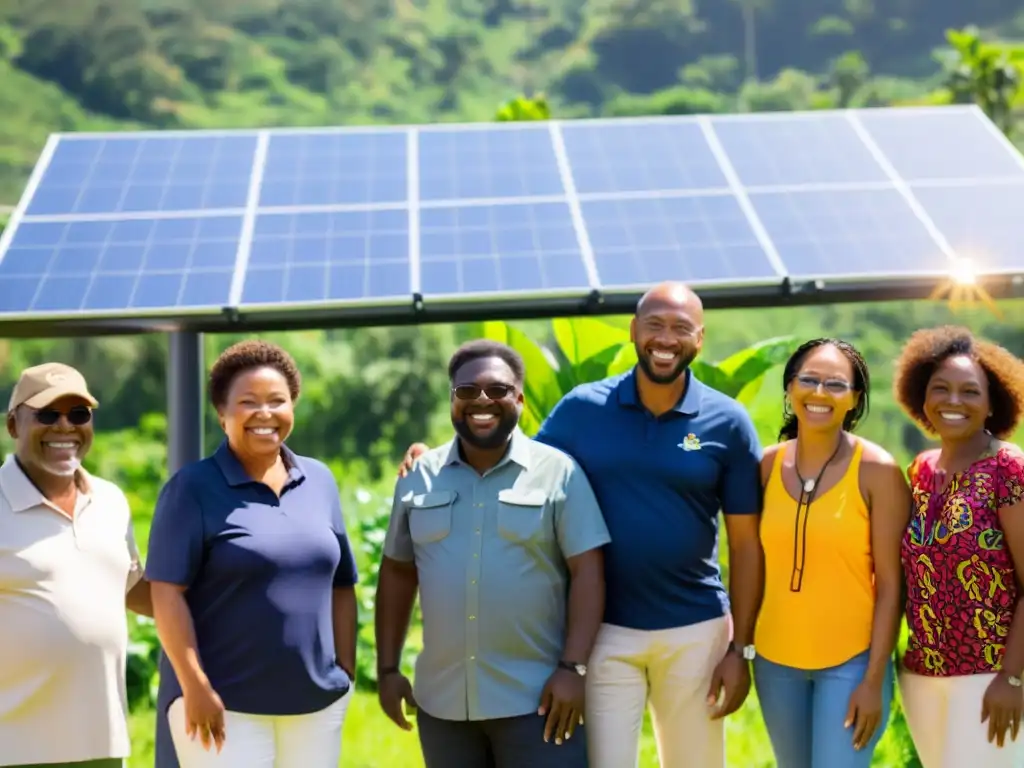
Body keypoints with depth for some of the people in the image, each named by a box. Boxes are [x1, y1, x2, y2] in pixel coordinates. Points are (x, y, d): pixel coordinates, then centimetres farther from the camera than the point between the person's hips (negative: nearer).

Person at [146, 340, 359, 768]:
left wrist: (346, 672, 8)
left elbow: (340, 586, 13)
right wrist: (195, 686, -15)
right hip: (226, 703, -5)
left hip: (317, 703, 5)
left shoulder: (319, 481, 9)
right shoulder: (194, 488, -5)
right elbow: (167, 593, -10)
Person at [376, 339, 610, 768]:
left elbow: (587, 573, -6)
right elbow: (397, 573, 12)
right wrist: (388, 669, 8)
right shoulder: (419, 477, 7)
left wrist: (573, 668, -14)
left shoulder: (559, 472, -3)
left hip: (535, 699, -3)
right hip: (441, 701, 4)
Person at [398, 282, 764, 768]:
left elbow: (745, 543, -1)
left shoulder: (727, 422, -3)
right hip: (604, 630, 0)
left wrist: (741, 646, -4)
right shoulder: (582, 408, -2)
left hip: (695, 631, 0)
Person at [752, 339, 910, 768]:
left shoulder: (877, 471, -10)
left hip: (851, 661, -4)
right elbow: (754, 565, 7)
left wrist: (874, 679, -12)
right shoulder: (768, 465, 0)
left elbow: (891, 585, -10)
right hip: (775, 660, 4)